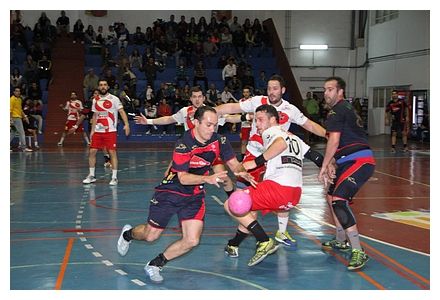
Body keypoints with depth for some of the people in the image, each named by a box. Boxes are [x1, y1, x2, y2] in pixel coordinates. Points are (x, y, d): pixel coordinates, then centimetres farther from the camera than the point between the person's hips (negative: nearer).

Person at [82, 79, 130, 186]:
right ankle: (91, 176, 16)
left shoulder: (114, 99, -3)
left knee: (112, 152, -5)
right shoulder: (95, 100, 12)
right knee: (92, 152, 2)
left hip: (110, 131, -5)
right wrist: (92, 130, 16)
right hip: (98, 131, 5)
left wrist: (126, 124, -23)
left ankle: (114, 177, 1)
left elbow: (122, 111, -10)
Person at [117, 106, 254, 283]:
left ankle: (155, 265, 7)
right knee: (150, 236, 8)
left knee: (192, 241, -13)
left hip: (194, 196, 4)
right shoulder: (184, 144, -24)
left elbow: (233, 163, -1)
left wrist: (241, 172, -24)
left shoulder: (219, 141, -9)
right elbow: (183, 178, -26)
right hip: (170, 192, -4)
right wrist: (208, 179, -40)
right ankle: (128, 234, 44)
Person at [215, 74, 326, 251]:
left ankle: (281, 233, 16)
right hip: (254, 154, -1)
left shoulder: (290, 110, -6)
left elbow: (310, 125, 0)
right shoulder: (258, 101, -9)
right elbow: (232, 108, -7)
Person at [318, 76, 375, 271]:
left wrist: (324, 166, -9)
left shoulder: (337, 110, -8)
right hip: (351, 161, 11)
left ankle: (358, 252, -25)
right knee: (331, 196, 24)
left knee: (339, 200, -23)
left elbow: (334, 141, -16)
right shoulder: (345, 108, 23)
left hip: (359, 161, -11)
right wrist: (332, 163, 18)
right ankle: (341, 241, 38)